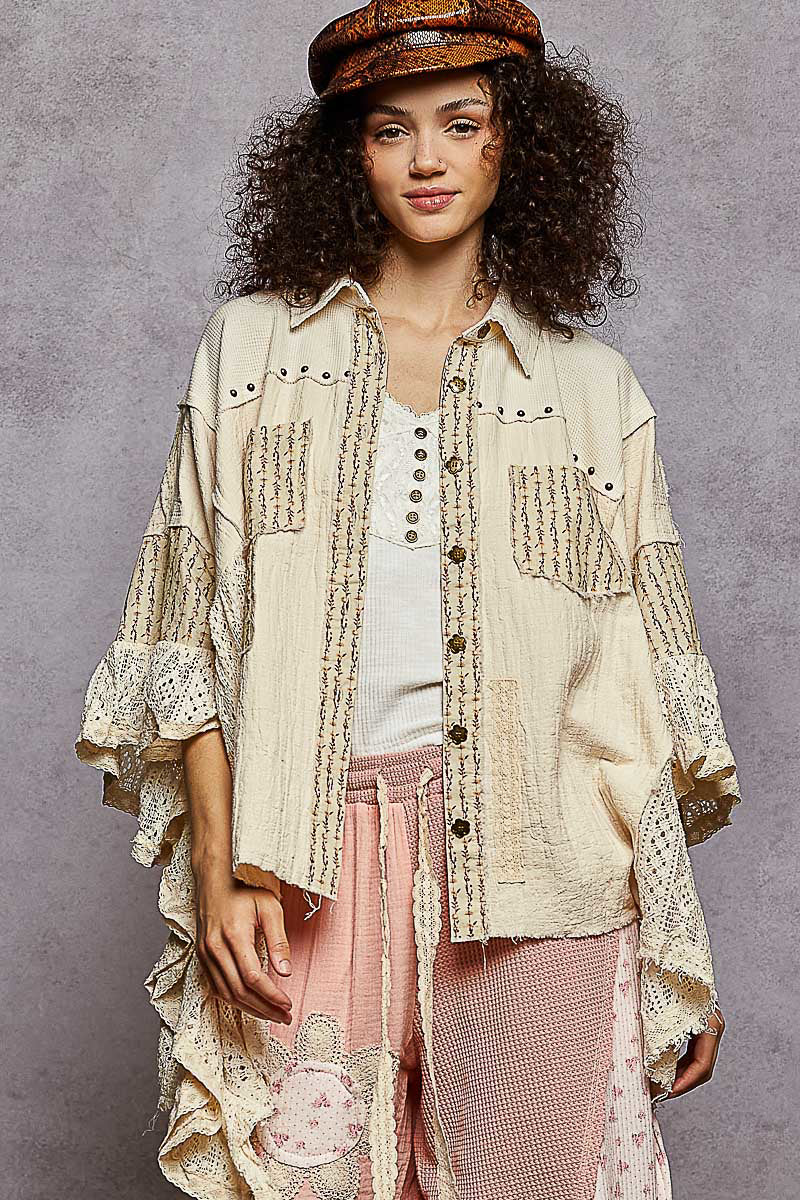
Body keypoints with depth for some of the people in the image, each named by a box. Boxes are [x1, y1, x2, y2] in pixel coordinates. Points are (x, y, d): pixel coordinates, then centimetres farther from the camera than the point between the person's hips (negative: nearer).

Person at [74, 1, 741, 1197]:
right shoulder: (254, 347, 10)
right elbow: (188, 632, 5)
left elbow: (647, 695, 8)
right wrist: (222, 863, -6)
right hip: (314, 863, 0)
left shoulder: (592, 387, 10)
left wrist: (685, 958, 5)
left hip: (533, 867, 1)